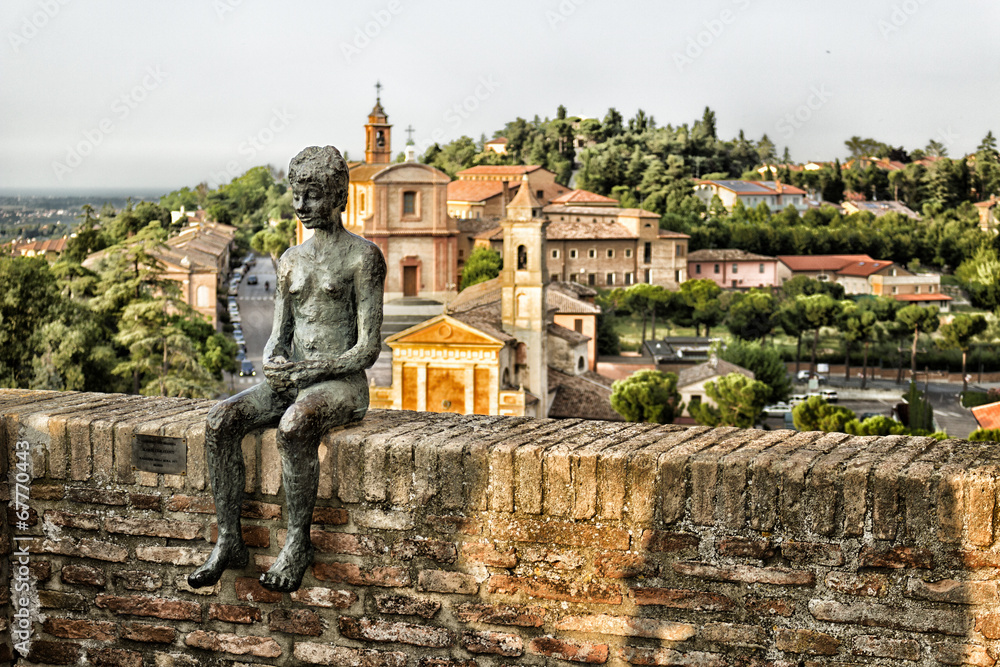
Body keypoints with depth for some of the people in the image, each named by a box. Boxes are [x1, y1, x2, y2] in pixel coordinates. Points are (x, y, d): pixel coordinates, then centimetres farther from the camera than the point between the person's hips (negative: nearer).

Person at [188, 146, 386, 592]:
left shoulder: (363, 257, -4)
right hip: (292, 381, 6)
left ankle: (298, 542, -23)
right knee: (220, 421, -21)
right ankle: (228, 541, -17)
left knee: (294, 425, -38)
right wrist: (273, 363, -8)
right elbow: (279, 334, 17)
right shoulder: (290, 260, 17)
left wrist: (305, 370, -20)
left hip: (341, 384, -6)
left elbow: (367, 350, -10)